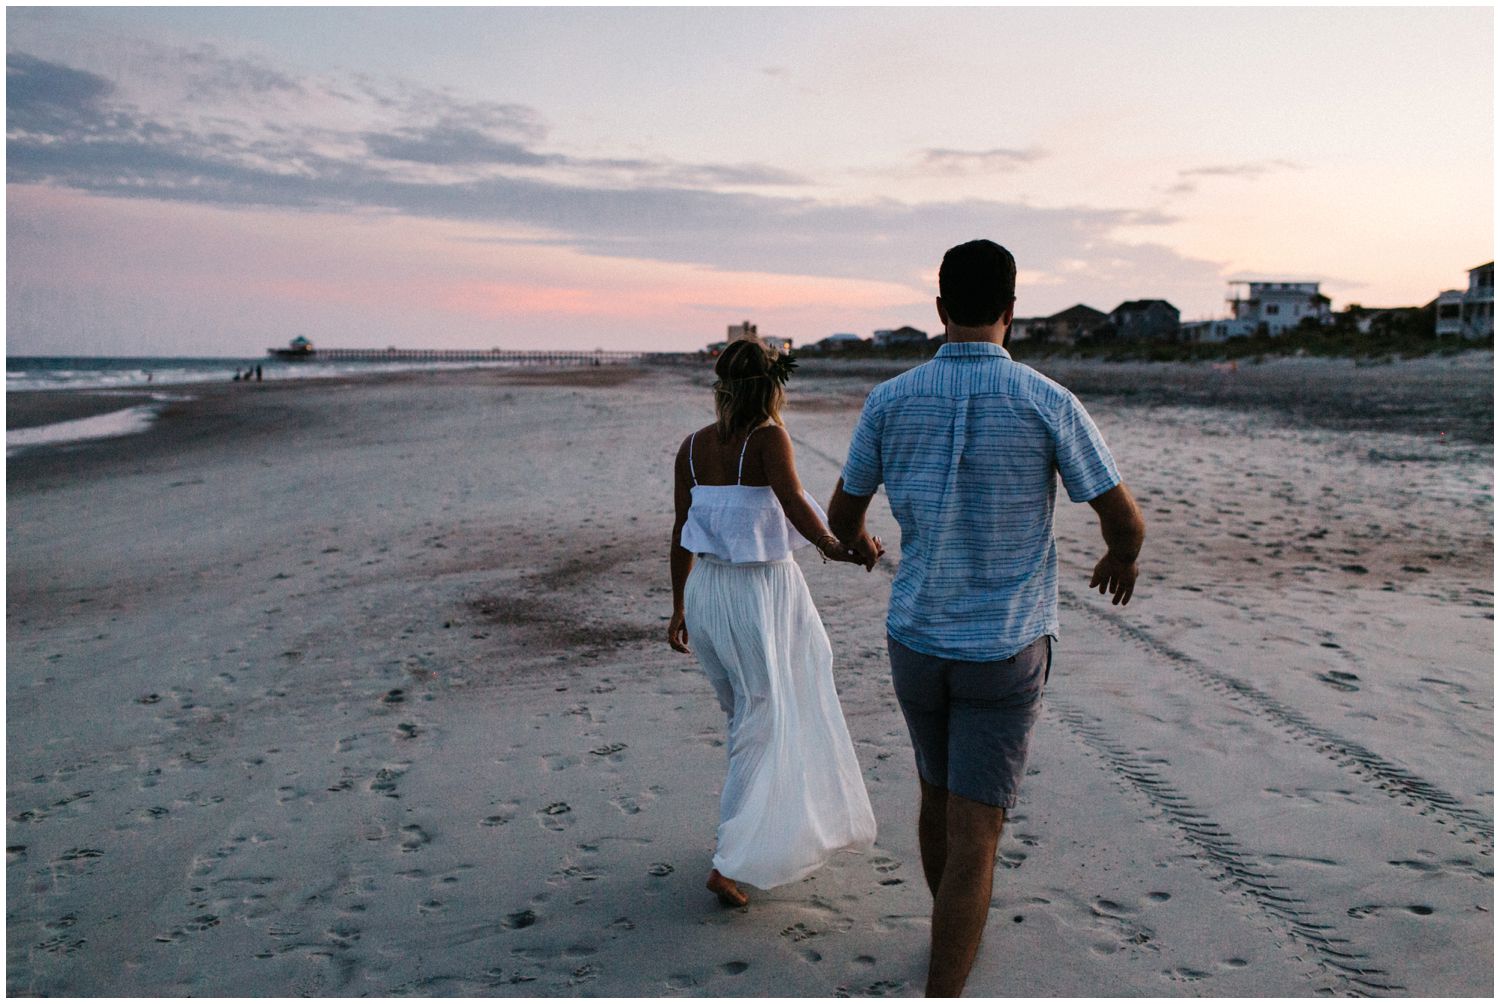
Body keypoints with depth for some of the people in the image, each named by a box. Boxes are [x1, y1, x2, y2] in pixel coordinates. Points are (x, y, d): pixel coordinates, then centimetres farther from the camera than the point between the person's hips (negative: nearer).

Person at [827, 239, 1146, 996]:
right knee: (972, 839, -1)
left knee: (939, 794, 27)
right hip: (1005, 651, -3)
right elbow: (1124, 518, -7)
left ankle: (955, 931, 50)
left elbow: (842, 515, 6)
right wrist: (1123, 557, 18)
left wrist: (855, 539, 32)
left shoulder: (890, 400, -6)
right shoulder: (1048, 403, -13)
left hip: (916, 641, 4)